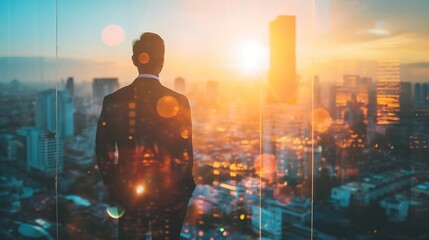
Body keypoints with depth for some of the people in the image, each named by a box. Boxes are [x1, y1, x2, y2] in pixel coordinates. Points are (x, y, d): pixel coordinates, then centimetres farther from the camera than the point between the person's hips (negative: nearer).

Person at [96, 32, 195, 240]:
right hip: (168, 194, -1)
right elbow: (185, 154, -9)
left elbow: (104, 153, -1)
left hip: (128, 194, 2)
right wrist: (184, 191, 6)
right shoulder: (177, 101, -11)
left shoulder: (113, 101, -5)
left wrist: (114, 191, 11)